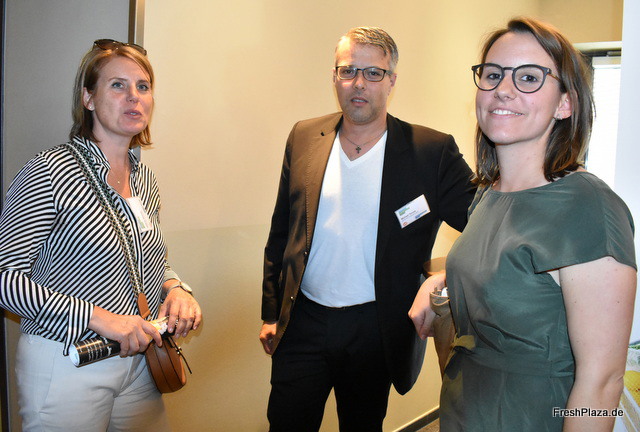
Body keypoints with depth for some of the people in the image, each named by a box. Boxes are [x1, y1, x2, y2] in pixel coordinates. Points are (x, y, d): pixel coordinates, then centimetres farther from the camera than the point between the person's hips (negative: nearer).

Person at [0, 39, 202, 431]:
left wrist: (174, 287, -4)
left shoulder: (146, 179, 6)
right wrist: (96, 317, -22)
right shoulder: (50, 172, -16)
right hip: (66, 366, -6)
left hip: (139, 361, 7)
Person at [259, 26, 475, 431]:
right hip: (303, 322, 2)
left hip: (375, 330, -1)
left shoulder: (431, 151, -8)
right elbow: (281, 233, 8)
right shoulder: (304, 138, 3)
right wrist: (271, 313, 9)